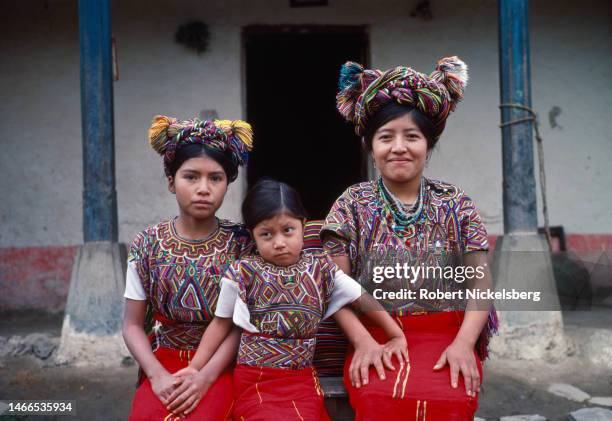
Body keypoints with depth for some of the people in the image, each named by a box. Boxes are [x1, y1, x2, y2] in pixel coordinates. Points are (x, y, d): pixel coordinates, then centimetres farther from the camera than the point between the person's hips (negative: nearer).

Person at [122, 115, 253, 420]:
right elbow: (133, 325, 2)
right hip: (164, 361, 2)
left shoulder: (240, 243, -4)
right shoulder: (147, 245, -1)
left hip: (219, 365, -1)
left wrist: (206, 376, -19)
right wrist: (157, 375, -14)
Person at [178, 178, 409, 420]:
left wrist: (397, 336, 7)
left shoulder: (320, 269, 1)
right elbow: (221, 323, 5)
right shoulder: (243, 273, -5)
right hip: (255, 378, -2)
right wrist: (195, 367, -1)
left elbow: (364, 297, 9)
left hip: (302, 377, 3)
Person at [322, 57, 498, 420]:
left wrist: (464, 342, -12)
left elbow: (480, 281, 3)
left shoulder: (455, 204, 7)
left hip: (445, 337, 1)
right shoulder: (354, 203, 6)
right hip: (375, 337, -1)